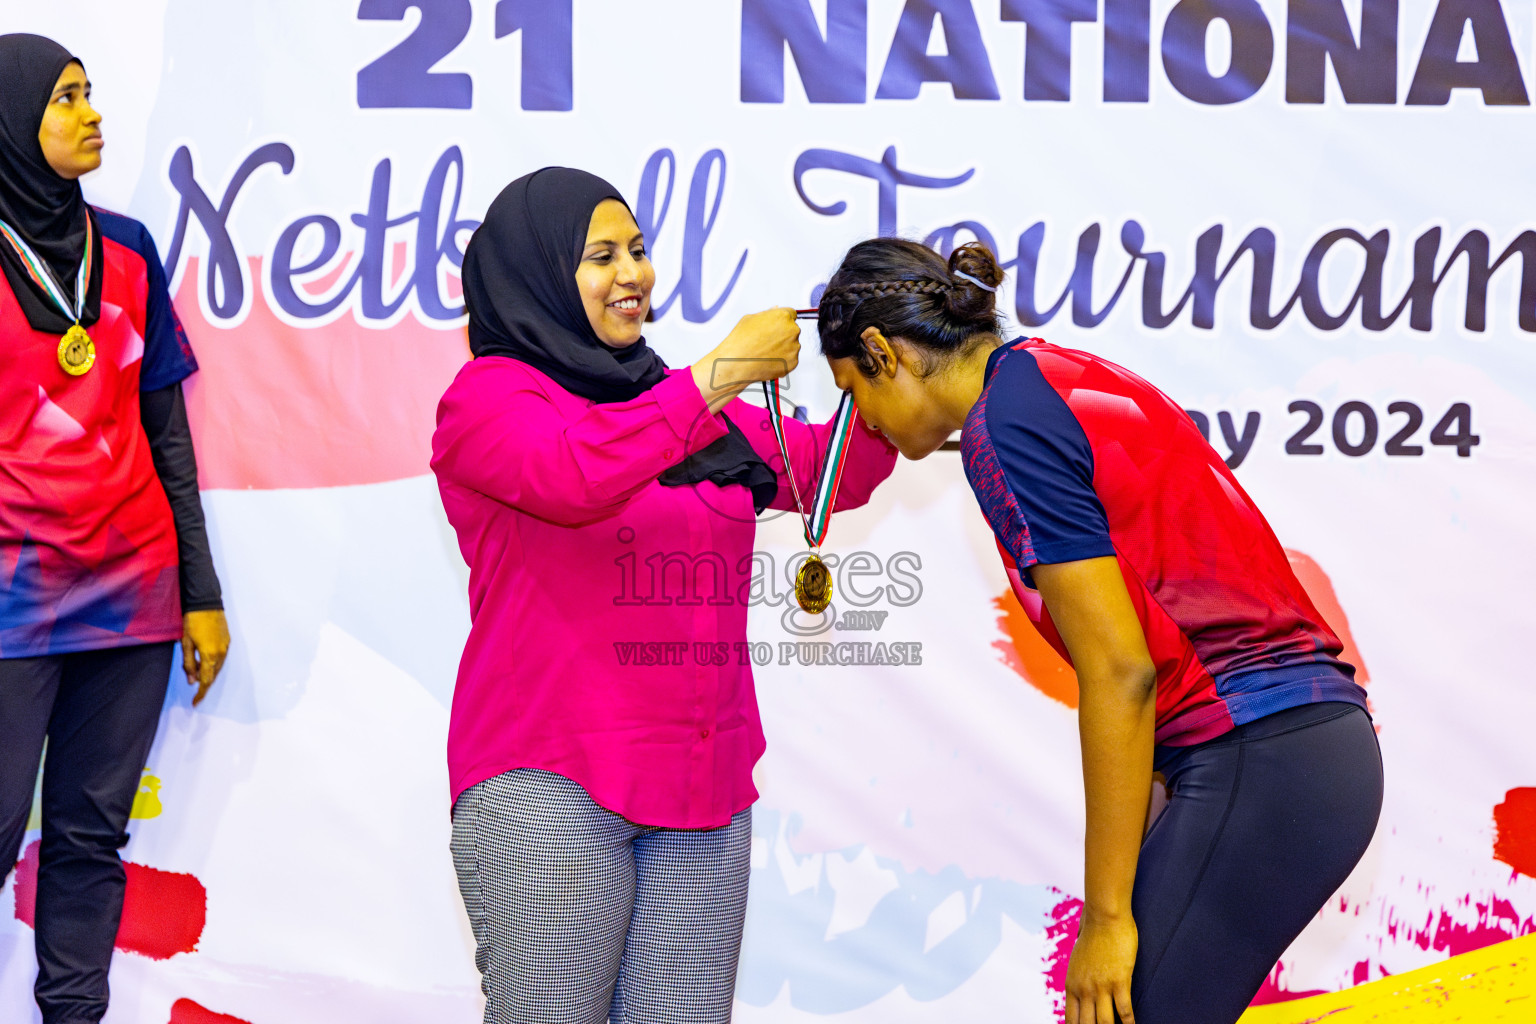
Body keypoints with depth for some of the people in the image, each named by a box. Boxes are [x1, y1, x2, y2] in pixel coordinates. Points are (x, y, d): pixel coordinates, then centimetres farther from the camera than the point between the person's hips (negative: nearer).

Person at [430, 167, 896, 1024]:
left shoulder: (677, 401, 20)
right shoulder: (490, 395, 0)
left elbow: (834, 471, 17)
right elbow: (572, 478, -21)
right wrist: (719, 374, -18)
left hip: (704, 787, 6)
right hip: (549, 784, -6)